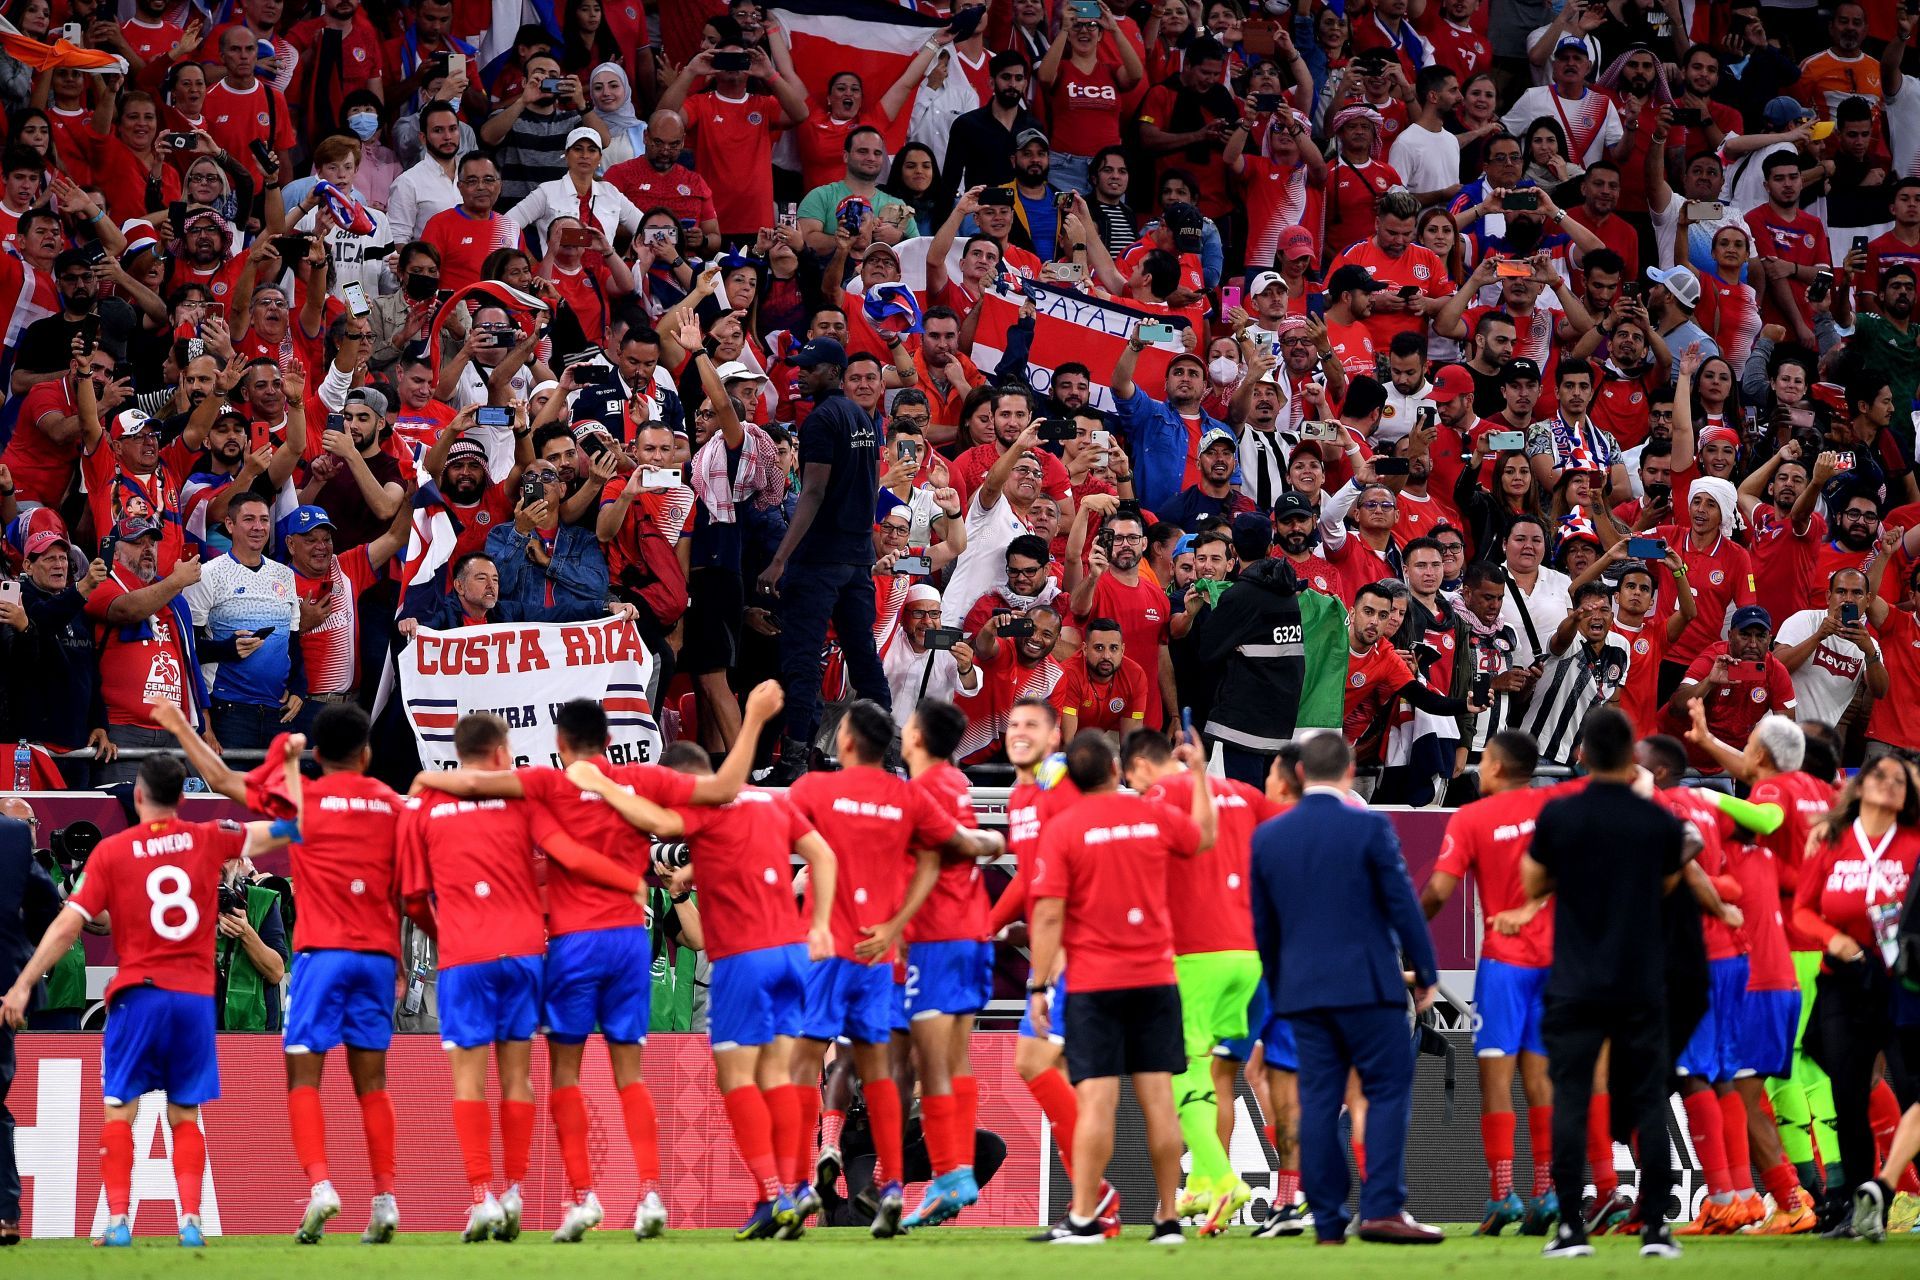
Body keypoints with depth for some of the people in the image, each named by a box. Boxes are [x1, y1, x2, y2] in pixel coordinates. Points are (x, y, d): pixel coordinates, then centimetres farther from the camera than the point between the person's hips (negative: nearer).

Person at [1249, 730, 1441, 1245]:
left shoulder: (1267, 836, 6)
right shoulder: (1370, 828, -8)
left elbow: (1263, 924, 13)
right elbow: (1403, 906, -6)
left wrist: (1277, 989, 23)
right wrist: (1425, 973, 4)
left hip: (1301, 987, 4)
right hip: (1367, 984, -4)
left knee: (1318, 1101, 4)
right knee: (1388, 1091, -1)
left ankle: (1328, 1220, 3)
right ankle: (1382, 1207, -12)